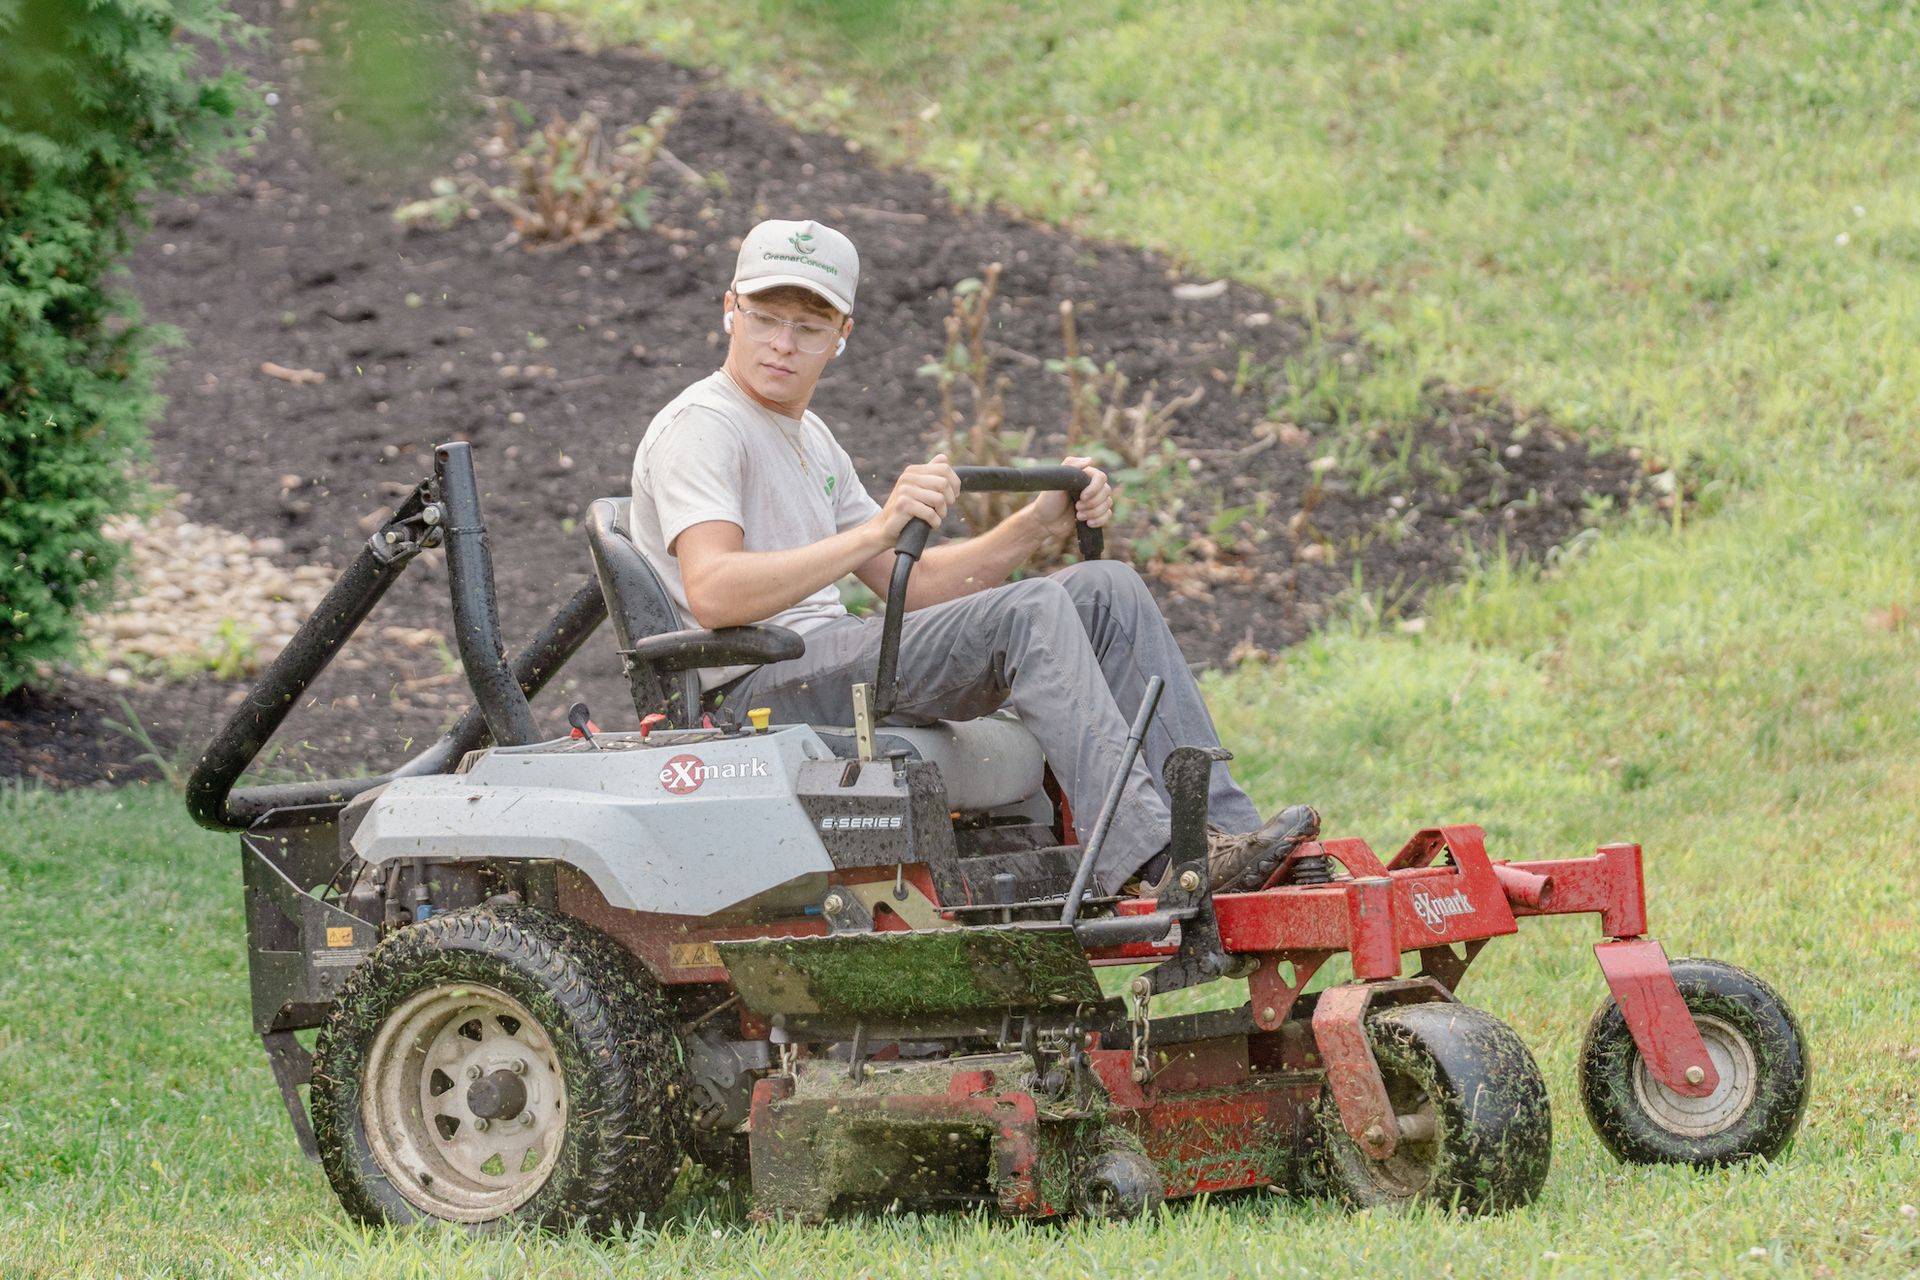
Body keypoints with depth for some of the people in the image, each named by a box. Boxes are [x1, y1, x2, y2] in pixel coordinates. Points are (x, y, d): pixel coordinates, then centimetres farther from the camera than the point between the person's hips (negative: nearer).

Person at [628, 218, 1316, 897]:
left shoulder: (808, 438, 23)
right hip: (756, 686, -9)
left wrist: (1040, 524, 7)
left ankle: (1221, 827, -12)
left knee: (1106, 591, -2)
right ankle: (1151, 861, -41)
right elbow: (712, 593, -25)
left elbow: (912, 584, 22)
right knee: (1029, 611, -27)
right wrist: (878, 531, -33)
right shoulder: (699, 427, -7)